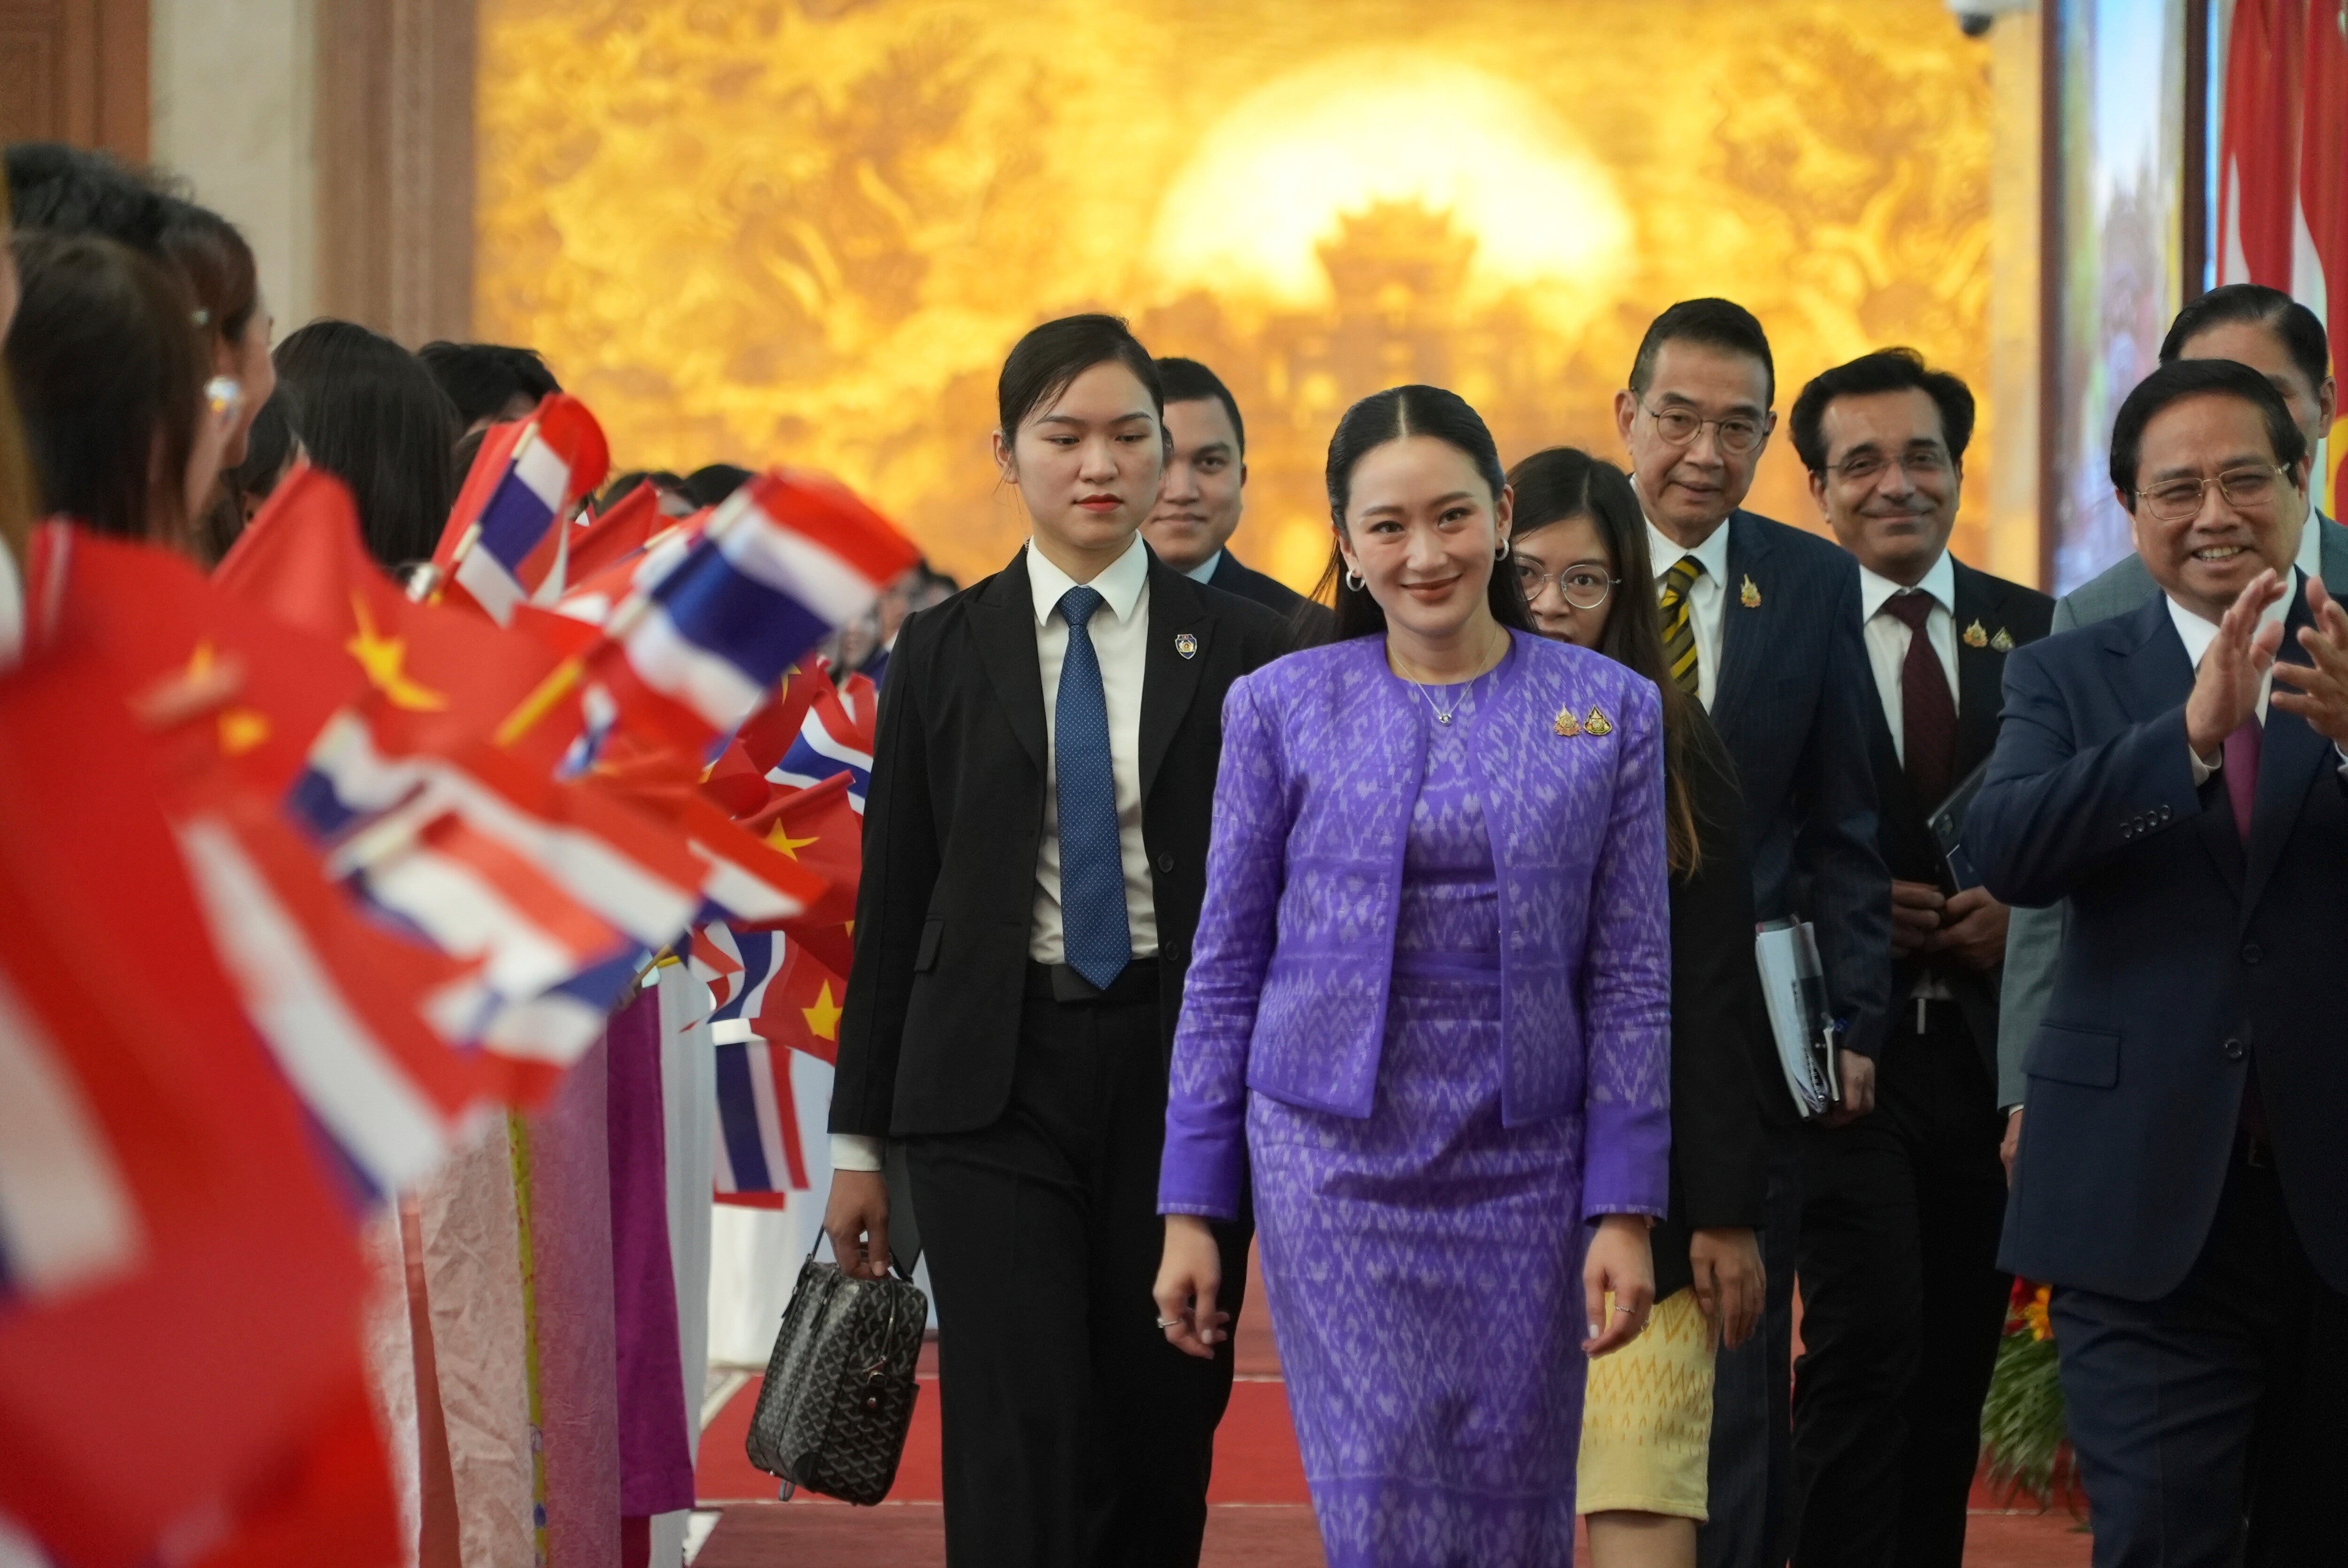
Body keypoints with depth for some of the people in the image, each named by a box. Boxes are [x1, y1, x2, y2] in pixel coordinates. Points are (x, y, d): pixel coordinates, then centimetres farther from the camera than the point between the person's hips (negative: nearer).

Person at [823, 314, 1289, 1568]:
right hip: (994, 1083, 0)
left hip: (1181, 1072, 1)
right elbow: (892, 900, 7)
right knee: (1018, 1450, -7)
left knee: (1161, 1440, 5)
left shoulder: (1238, 649, 4)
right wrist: (859, 1137, 6)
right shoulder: (943, 652, 5)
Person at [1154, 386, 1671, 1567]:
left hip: (1526, 1163, 1)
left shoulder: (1611, 712, 2)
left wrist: (1626, 1210, -3)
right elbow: (1226, 969, 5)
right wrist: (1191, 1209, 2)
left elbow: (1633, 980, 3)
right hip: (1335, 1159, -1)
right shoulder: (1281, 707, 1)